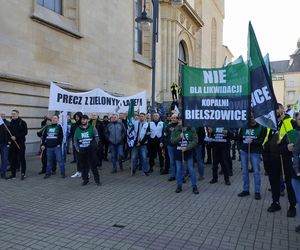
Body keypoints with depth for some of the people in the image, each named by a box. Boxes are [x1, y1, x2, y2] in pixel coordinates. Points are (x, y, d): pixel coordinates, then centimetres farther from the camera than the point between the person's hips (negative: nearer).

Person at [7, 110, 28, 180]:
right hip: (12, 144, 5)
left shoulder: (22, 122, -4)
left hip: (20, 143, -5)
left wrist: (16, 137, -17)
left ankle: (23, 173, 11)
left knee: (22, 158, 1)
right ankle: (13, 174, 16)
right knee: (13, 159, 7)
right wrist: (9, 140, 1)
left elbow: (25, 132, -11)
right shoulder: (11, 123, 12)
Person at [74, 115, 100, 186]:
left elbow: (96, 138, 1)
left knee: (93, 166, -1)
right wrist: (77, 149, 4)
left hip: (91, 150, -2)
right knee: (84, 166, 9)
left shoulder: (92, 128, 1)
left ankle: (97, 180, 11)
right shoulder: (78, 129, 9)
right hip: (82, 151, 3)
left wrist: (94, 146, -6)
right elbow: (75, 140, 13)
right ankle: (85, 179, 23)